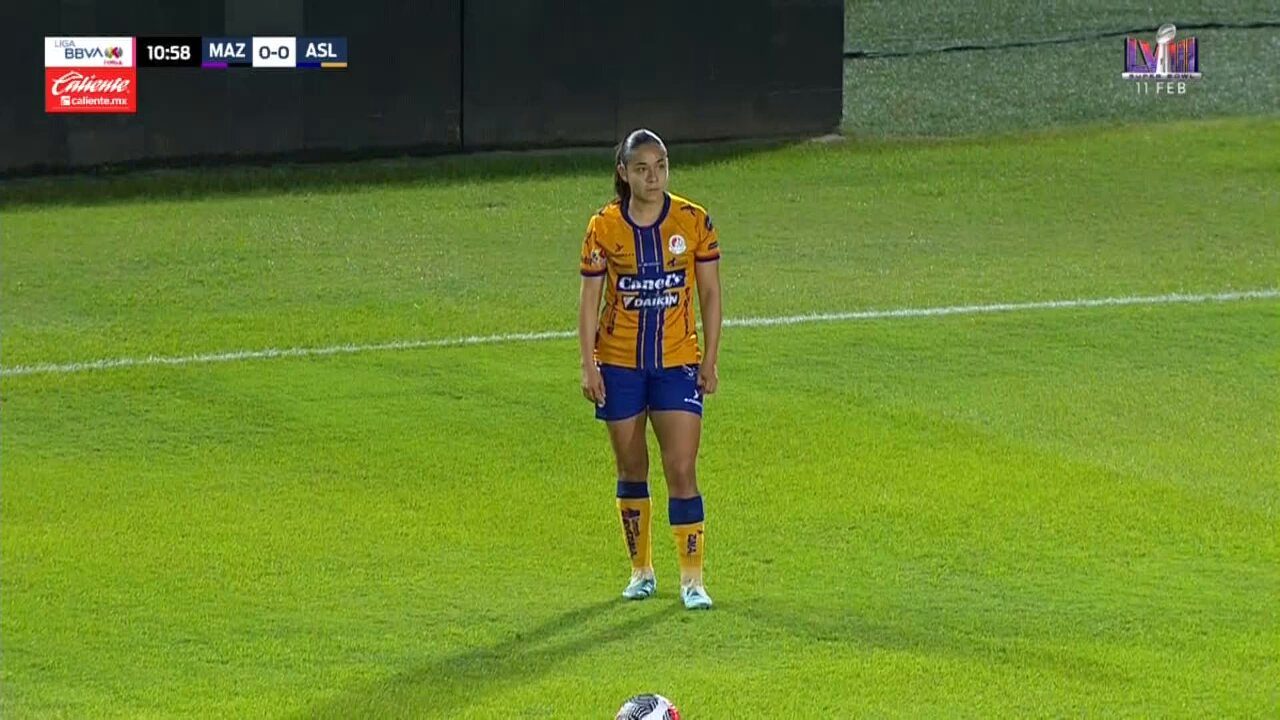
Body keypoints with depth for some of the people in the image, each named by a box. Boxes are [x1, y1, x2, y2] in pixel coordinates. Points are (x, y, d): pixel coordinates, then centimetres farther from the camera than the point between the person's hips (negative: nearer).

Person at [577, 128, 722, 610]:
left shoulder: (694, 222, -3)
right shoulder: (604, 228, -4)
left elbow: (710, 294, 4)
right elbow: (590, 300, 0)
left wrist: (710, 360, 0)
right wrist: (588, 365, -6)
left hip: (678, 363, -1)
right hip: (620, 364, 1)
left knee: (681, 470, -8)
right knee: (631, 471, 10)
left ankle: (692, 578, -3)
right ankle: (641, 570, 24)